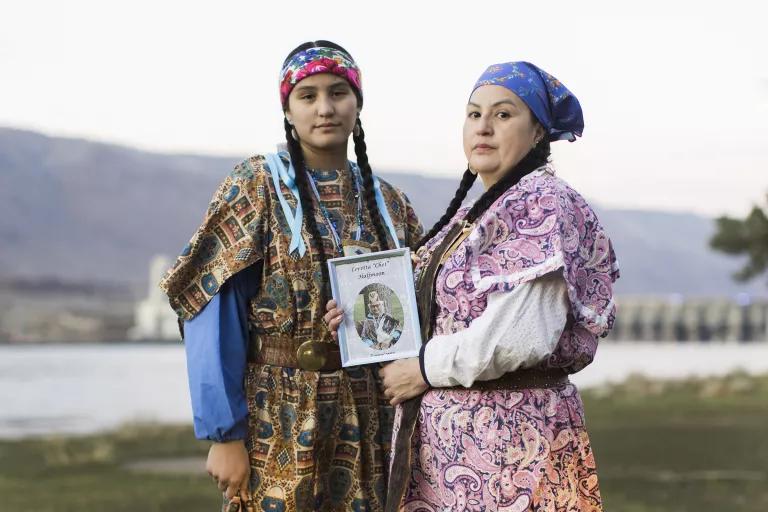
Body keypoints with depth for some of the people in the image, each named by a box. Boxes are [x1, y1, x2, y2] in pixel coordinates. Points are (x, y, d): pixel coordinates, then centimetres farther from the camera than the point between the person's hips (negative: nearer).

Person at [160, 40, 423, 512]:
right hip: (279, 420, -4)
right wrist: (223, 433, -15)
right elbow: (216, 318, -9)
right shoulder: (256, 186, -3)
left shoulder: (389, 203, 10)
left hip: (368, 426, 4)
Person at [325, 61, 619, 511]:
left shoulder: (544, 205, -12)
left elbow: (520, 333, -23)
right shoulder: (476, 209, 15)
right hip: (447, 438, 8)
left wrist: (425, 369, -13)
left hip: (509, 439, -8)